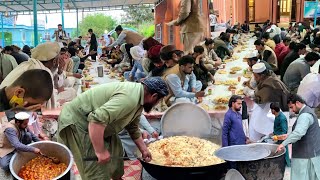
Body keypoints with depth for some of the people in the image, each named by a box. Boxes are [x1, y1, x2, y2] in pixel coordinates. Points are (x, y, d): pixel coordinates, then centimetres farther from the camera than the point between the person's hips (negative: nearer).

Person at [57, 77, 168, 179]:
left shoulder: (138, 97, 5)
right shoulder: (129, 98, -30)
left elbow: (133, 128, 19)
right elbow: (97, 120, -38)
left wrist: (144, 150, 23)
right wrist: (100, 151, -30)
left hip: (91, 117, 10)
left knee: (115, 149, 20)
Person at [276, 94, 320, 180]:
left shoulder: (305, 115, -20)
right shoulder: (306, 112, 14)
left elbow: (299, 132, -35)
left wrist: (284, 143, -33)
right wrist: (289, 136, 17)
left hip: (306, 156, -10)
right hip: (311, 153, 10)